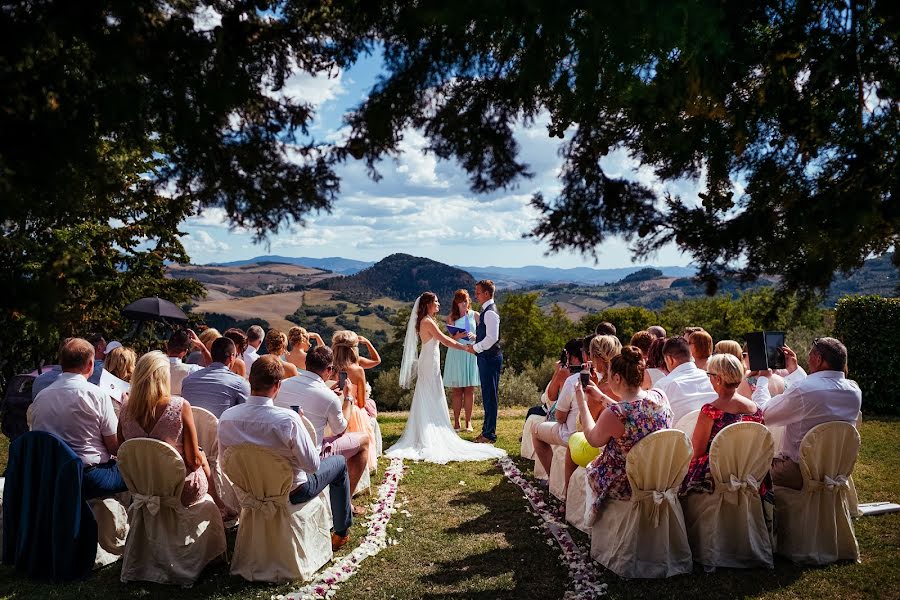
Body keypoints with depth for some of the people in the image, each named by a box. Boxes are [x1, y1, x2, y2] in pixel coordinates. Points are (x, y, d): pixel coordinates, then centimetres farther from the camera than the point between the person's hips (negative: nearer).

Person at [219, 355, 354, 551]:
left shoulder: (226, 417, -17)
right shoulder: (288, 419, -34)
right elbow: (313, 465, -23)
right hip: (292, 492, -5)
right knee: (339, 462, 21)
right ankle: (342, 531, 34)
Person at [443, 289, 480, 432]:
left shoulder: (475, 316, 6)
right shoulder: (451, 318, 6)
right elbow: (451, 338, 1)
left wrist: (474, 336, -14)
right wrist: (458, 336, -20)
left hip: (471, 354, 0)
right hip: (456, 354, 0)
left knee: (469, 389, 1)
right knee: (456, 390, 2)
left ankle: (468, 422, 6)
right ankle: (456, 422, 7)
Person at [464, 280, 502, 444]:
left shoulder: (490, 312, -16)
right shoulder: (485, 310, 15)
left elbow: (492, 338, -23)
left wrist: (476, 347, -14)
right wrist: (475, 339, 7)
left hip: (490, 358, -11)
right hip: (485, 357, 11)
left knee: (490, 396, -4)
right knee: (487, 395, 16)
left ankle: (490, 434, 2)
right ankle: (487, 430, 26)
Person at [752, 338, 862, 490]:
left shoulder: (801, 390, -25)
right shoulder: (854, 391, -4)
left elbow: (764, 414, -11)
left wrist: (763, 378, 3)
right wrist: (794, 369, 24)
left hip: (799, 474, -7)